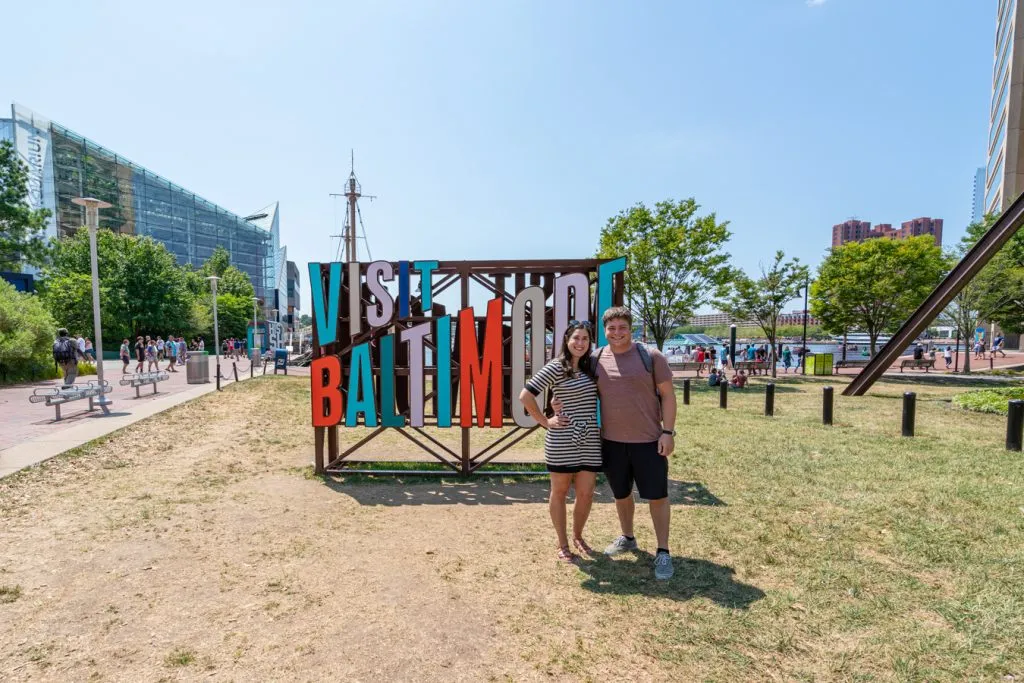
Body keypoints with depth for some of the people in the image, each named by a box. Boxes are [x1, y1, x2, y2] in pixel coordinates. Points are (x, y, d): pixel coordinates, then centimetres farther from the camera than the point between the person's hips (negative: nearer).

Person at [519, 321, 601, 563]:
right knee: (559, 492, 11)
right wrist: (545, 421, -10)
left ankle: (578, 536, 35)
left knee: (586, 494, 10)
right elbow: (525, 396, -13)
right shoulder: (555, 367, -9)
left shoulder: (590, 367, 8)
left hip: (589, 442, 5)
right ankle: (562, 544, 27)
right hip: (561, 442, -5)